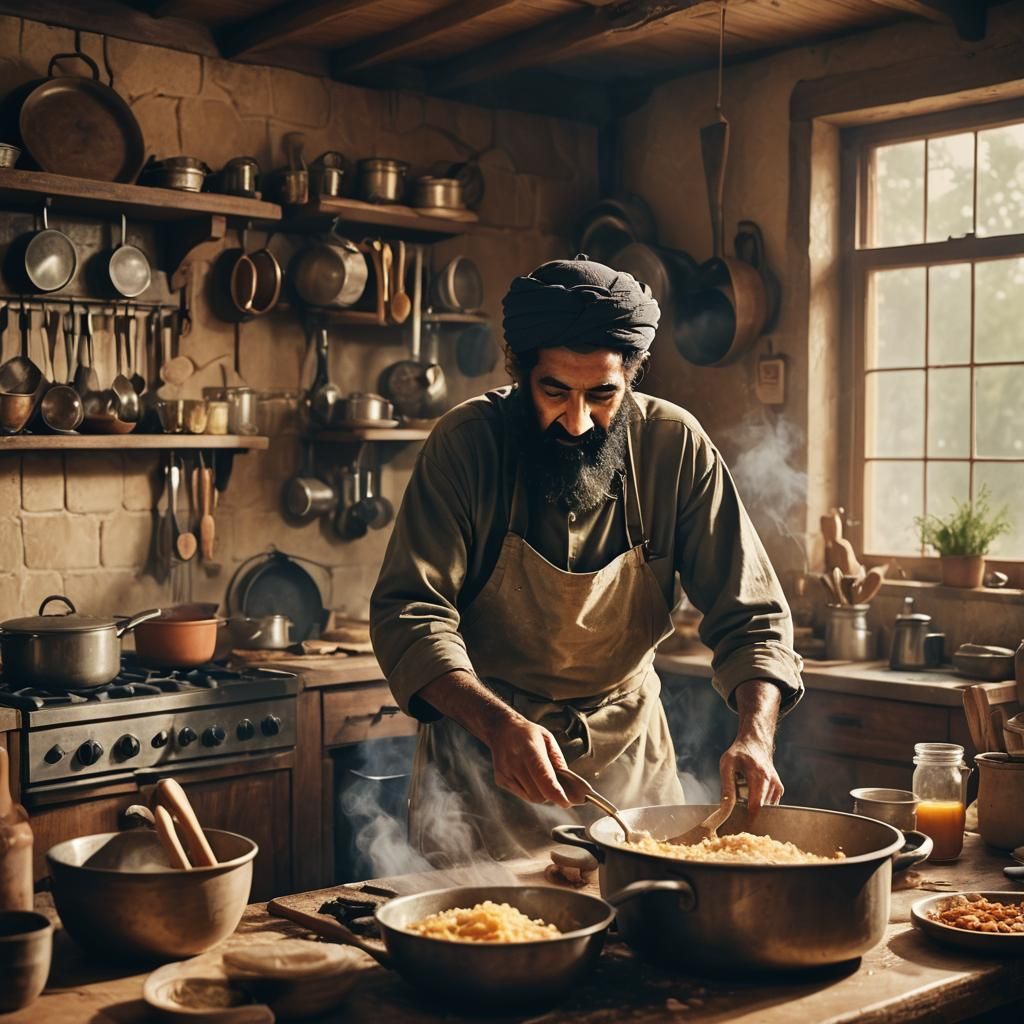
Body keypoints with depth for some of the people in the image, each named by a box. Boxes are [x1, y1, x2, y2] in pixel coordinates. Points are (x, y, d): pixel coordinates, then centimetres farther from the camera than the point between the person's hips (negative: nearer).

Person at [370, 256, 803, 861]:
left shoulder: (675, 446, -13)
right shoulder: (466, 443, -18)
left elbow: (749, 613, -10)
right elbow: (409, 613, -21)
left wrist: (757, 737, -28)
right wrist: (499, 724, -37)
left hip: (629, 752, 2)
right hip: (483, 746, -2)